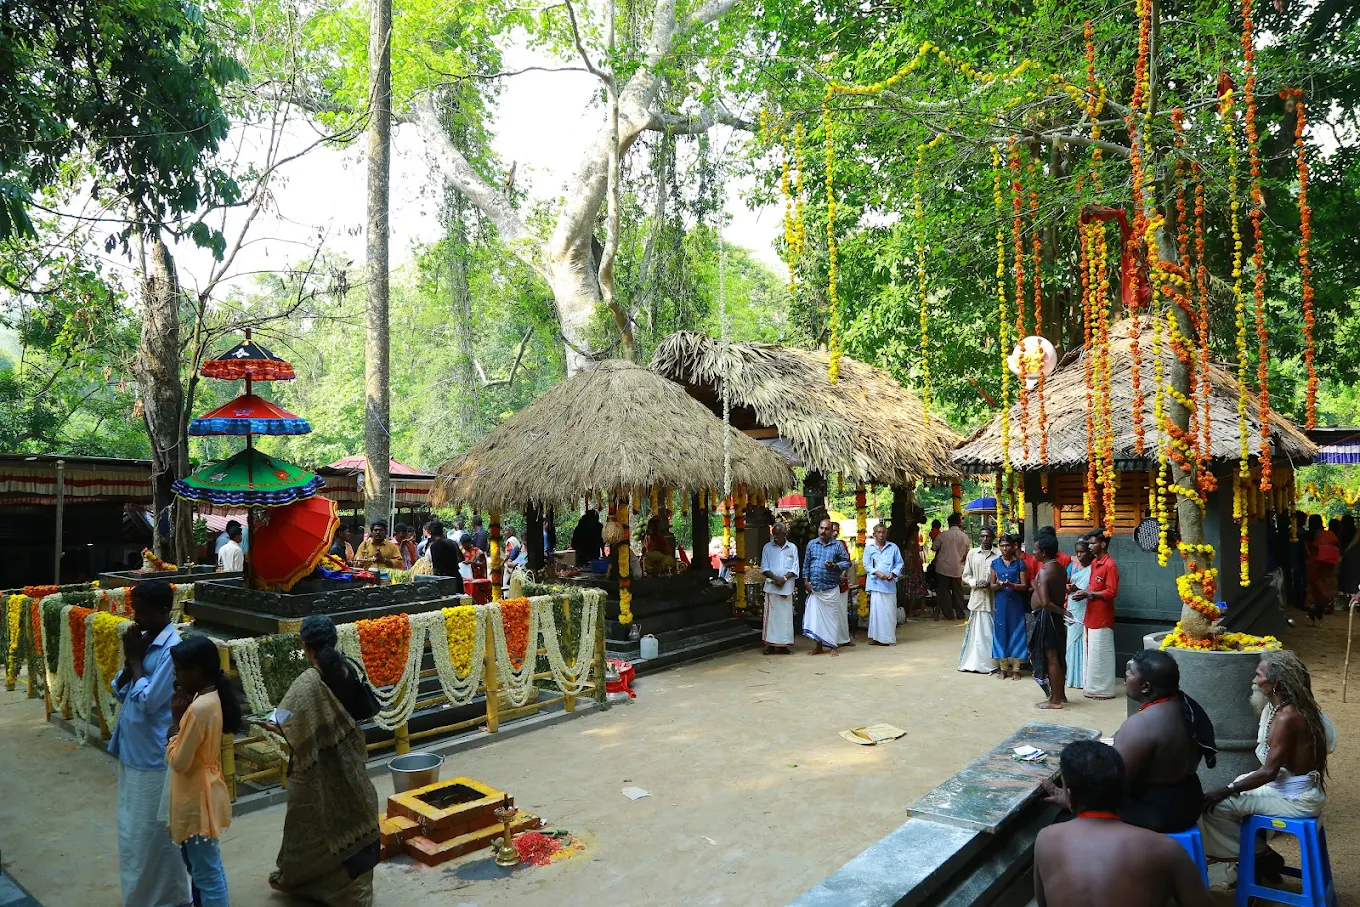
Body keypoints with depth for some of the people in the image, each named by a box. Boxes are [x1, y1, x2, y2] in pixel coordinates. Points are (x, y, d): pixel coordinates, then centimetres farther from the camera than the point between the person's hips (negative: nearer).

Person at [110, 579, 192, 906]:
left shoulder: (172, 649, -22)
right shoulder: (142, 640, 6)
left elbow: (149, 701, -24)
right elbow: (119, 691, 8)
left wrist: (135, 659, -15)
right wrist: (130, 659, -8)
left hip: (153, 759, -9)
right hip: (132, 753, 9)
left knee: (151, 836, 4)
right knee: (134, 834, 21)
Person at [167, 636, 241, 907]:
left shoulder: (199, 708, -27)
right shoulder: (212, 698, 2)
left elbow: (178, 762, -21)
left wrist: (175, 722, -12)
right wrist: (183, 716, -2)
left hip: (196, 799, -9)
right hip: (202, 794, 9)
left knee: (206, 873, 4)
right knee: (203, 867, 23)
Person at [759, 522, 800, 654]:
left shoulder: (792, 548, 7)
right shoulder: (767, 547, 7)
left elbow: (795, 569, 4)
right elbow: (764, 568, 3)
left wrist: (784, 578, -11)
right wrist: (775, 578, -12)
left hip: (787, 587, 0)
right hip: (771, 587, 0)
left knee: (786, 615, 2)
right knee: (771, 614, -2)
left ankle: (784, 644, 7)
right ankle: (770, 644, 2)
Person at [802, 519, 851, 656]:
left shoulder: (838, 545, 3)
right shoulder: (812, 544, 9)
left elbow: (847, 562, 4)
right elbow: (806, 564, 11)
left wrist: (835, 565, -14)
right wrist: (805, 581, 4)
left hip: (831, 588, -2)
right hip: (814, 588, 2)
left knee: (831, 617, 2)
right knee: (814, 616, 1)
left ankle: (832, 646, 11)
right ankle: (819, 646, 11)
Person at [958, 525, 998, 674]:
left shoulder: (998, 555, 0)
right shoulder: (972, 553, 6)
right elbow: (966, 575, 9)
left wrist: (992, 584, -11)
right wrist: (976, 583, -8)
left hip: (992, 598, -1)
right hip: (976, 597, 1)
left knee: (991, 631, 1)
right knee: (976, 631, 4)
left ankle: (991, 663, 10)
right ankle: (974, 661, 11)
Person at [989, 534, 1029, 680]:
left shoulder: (1020, 563, 0)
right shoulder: (995, 563, 5)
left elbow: (1024, 586, -3)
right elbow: (991, 585, 6)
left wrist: (1011, 585, -21)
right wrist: (998, 585, -16)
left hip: (1016, 602, -2)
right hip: (1000, 602, 2)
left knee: (1016, 632, 1)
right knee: (1001, 633, 3)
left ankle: (1015, 669, 9)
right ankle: (1003, 668, 13)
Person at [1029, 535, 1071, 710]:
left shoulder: (1044, 571, -21)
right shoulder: (1060, 568, 6)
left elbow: (1045, 602, -28)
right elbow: (1062, 594, 11)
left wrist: (1063, 612, -17)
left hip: (1046, 616, -9)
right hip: (1056, 615, 9)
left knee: (1050, 658, 0)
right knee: (1058, 656, 16)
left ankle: (1055, 699, 8)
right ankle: (1061, 695, 26)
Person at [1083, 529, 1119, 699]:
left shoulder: (1110, 565, -15)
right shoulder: (1094, 562, 12)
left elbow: (1111, 592, -19)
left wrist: (1089, 594, -18)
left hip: (1102, 616, -9)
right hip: (1091, 615, 9)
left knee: (1101, 653, -2)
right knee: (1092, 652, 13)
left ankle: (1103, 689, 7)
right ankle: (1092, 685, 21)